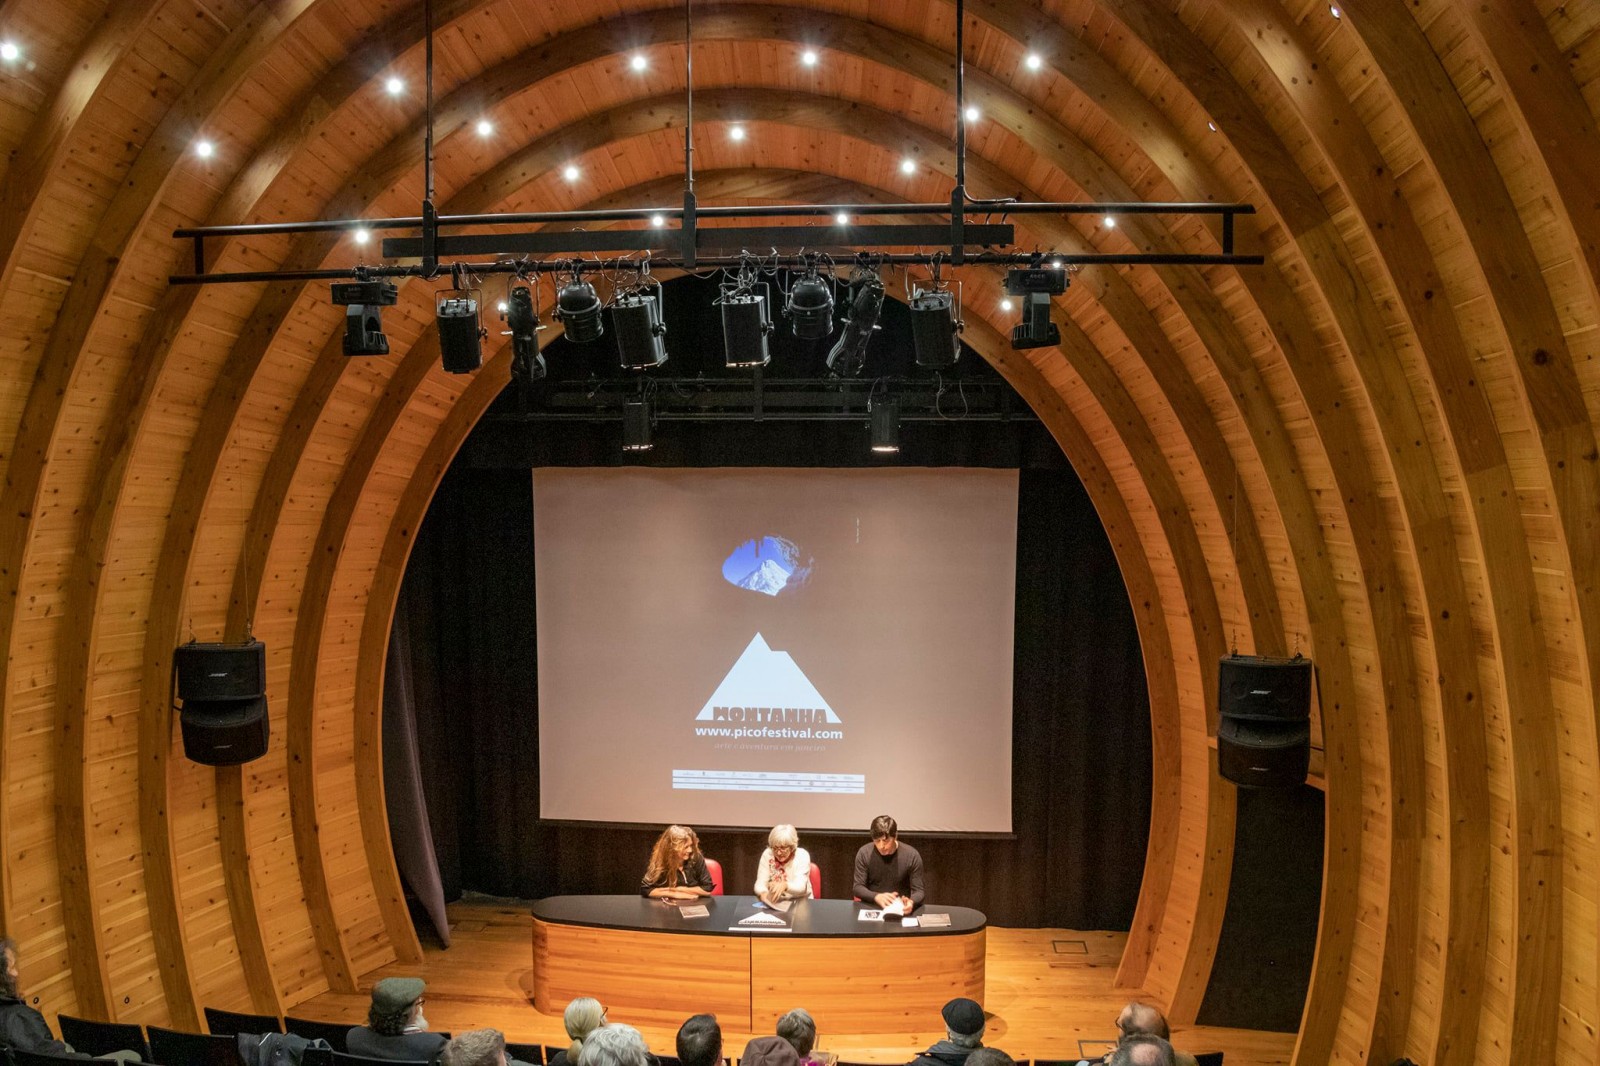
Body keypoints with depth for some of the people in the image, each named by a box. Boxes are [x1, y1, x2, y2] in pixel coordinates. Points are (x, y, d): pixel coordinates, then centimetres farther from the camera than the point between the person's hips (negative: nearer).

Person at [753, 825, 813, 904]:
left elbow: (800, 887, -22)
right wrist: (763, 893, -34)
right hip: (773, 903, 2)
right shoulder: (767, 854, -5)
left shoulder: (802, 856, -11)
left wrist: (785, 886, -44)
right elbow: (760, 883, -10)